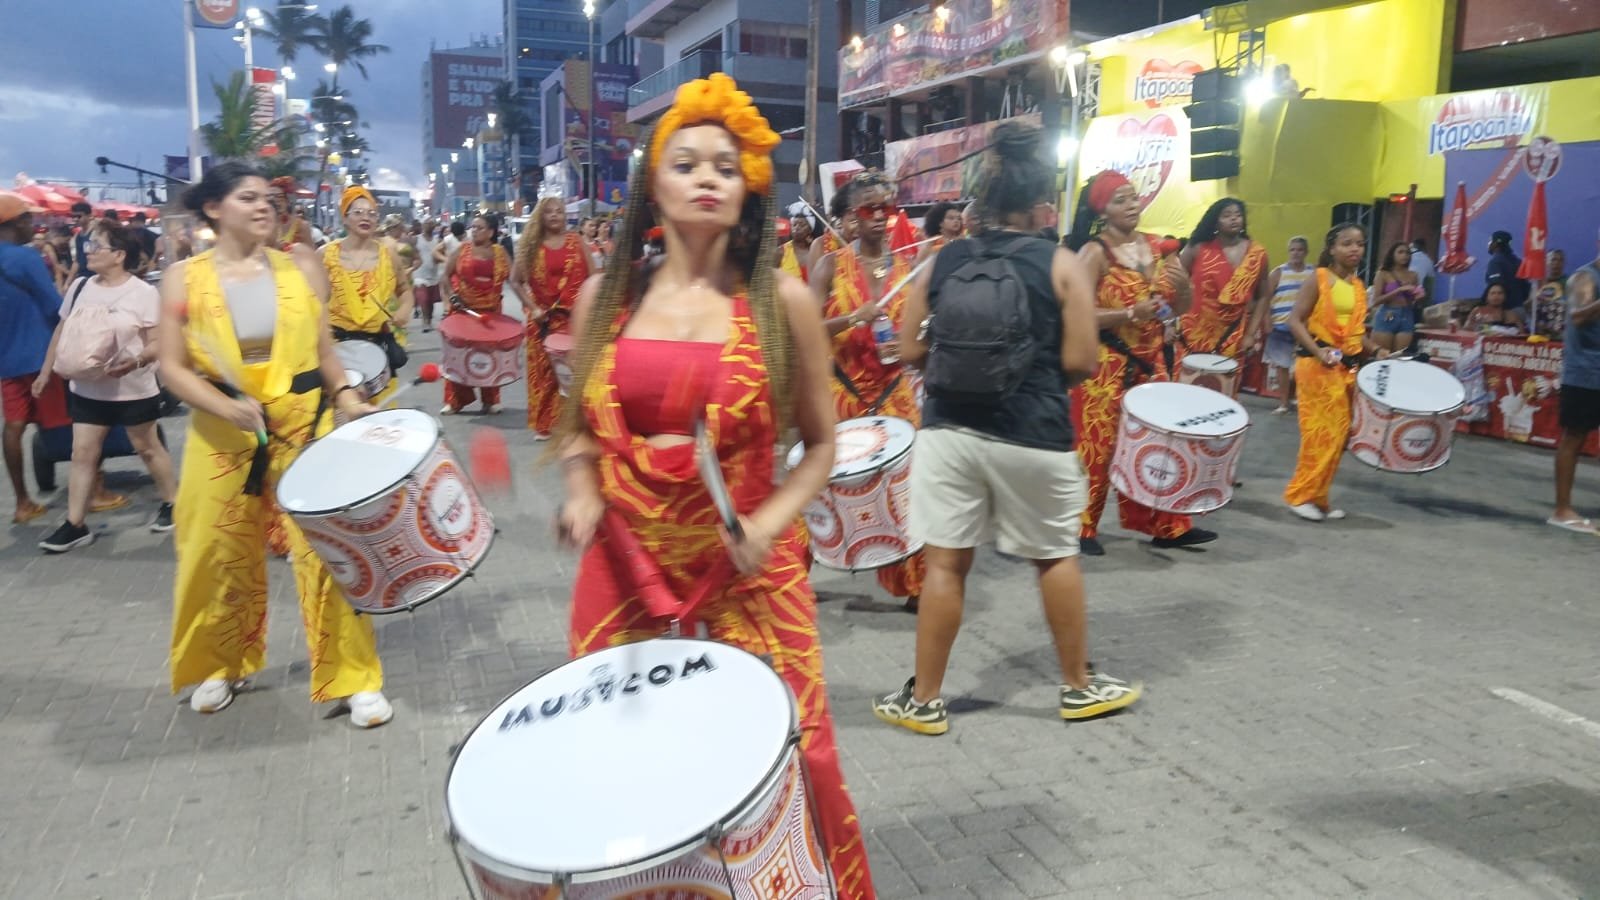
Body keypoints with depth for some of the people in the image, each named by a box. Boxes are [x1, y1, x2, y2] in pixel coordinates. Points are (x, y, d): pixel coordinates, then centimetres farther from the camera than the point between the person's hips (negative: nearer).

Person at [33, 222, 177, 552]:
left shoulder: (143, 293, -12)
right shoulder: (80, 287, 2)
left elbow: (157, 343, -12)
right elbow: (62, 332, 13)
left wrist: (135, 361, -31)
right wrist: (45, 373, 14)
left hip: (133, 389, -4)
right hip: (86, 388, 4)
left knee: (147, 448, 9)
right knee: (82, 453, 4)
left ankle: (172, 503, 28)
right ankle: (75, 525, 9)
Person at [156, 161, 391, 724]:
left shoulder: (298, 270, 4)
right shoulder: (184, 277, 0)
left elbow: (324, 351, 9)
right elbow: (173, 367, -4)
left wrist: (346, 398, -8)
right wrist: (226, 406, -19)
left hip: (305, 426, 0)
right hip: (223, 435, 0)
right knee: (221, 555, 11)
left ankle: (352, 678, 8)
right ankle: (220, 666, 35)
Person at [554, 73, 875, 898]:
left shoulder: (781, 302, -5)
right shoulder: (605, 296, 2)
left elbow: (821, 442, 1)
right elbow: (579, 428, 13)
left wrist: (770, 523, -15)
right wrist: (581, 495, -7)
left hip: (748, 563, -2)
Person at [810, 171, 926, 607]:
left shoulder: (910, 267, 6)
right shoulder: (831, 266, -1)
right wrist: (853, 318, -24)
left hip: (895, 395, 2)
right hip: (840, 393, -2)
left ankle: (911, 583, 12)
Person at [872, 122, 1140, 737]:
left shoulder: (942, 261, 3)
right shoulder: (1062, 264, -4)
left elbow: (911, 351, 6)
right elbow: (1080, 363, -8)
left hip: (950, 428, 2)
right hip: (1033, 435, -2)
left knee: (944, 562, 7)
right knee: (1056, 558, 16)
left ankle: (923, 701, 15)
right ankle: (1080, 687, 31)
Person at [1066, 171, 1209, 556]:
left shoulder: (1157, 246, 8)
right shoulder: (1094, 252, -11)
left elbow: (1181, 308, 13)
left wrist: (1183, 285, -8)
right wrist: (1131, 313, -25)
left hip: (1152, 362, 6)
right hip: (1106, 366, -6)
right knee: (1098, 446, 0)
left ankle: (1166, 525, 21)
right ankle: (1082, 528, 12)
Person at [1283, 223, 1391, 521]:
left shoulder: (1359, 287, 14)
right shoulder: (1318, 280, -7)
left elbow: (1357, 330, 21)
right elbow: (1295, 320, -12)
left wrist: (1375, 350, 4)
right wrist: (1318, 351, -24)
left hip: (1349, 368, 7)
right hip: (1318, 366, -7)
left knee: (1339, 434, 7)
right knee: (1320, 434, -9)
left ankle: (1318, 497, 15)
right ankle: (1300, 495, 0)